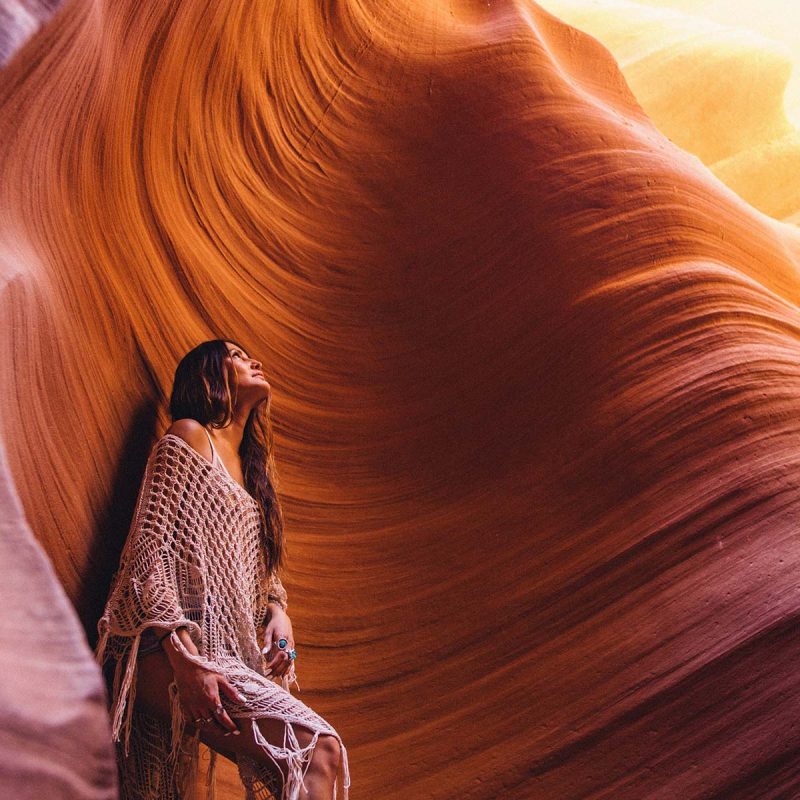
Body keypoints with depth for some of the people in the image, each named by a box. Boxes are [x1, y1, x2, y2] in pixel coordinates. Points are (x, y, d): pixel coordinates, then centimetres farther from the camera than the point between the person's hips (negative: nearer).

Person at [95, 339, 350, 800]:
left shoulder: (252, 465, 26)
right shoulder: (188, 436, 2)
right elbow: (148, 548, -9)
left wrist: (277, 611, 8)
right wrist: (185, 659, -20)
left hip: (227, 654, 8)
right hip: (170, 655, -8)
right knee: (318, 750, -24)